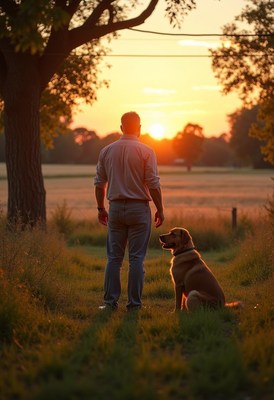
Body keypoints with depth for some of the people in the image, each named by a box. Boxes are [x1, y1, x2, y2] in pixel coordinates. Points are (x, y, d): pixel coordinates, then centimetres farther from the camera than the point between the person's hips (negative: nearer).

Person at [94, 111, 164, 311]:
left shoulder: (107, 151, 6)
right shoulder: (146, 151, -6)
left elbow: (99, 183, 9)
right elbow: (154, 184, -9)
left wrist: (101, 208, 19)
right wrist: (160, 210, 0)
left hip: (116, 208, 3)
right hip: (139, 208, -3)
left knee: (114, 257, 7)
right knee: (137, 258, 0)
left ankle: (110, 301, 5)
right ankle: (134, 303, 1)